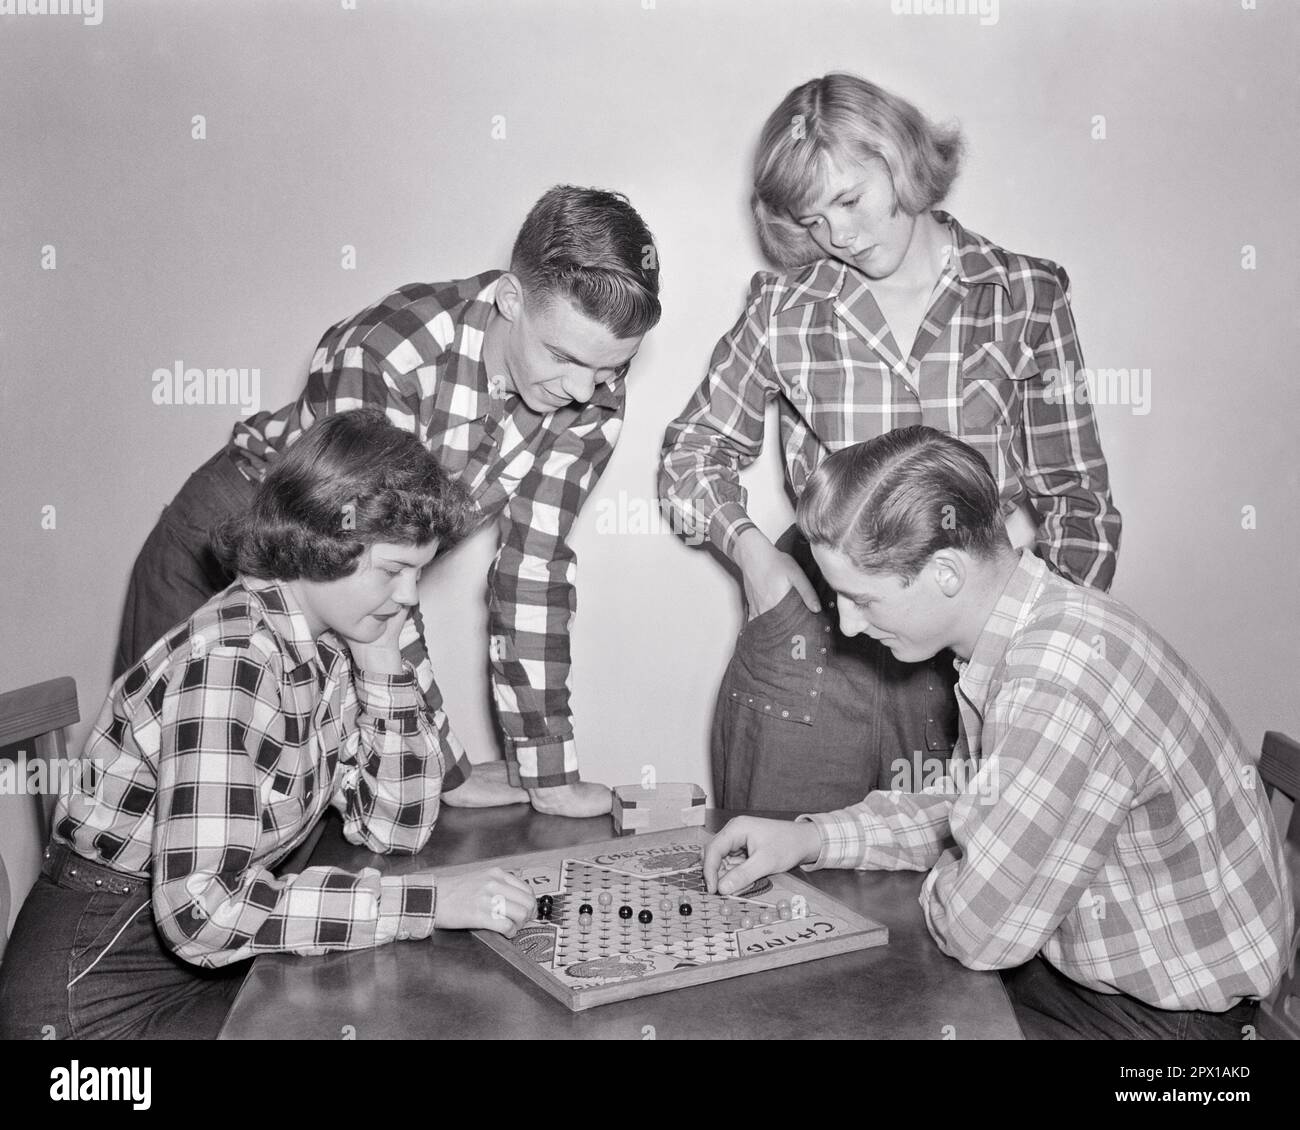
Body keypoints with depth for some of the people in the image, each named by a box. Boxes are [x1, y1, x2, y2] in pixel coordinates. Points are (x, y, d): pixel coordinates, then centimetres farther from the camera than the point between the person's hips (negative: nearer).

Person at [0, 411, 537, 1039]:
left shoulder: (330, 645, 0)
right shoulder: (229, 658, -25)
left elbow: (396, 829, 1)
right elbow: (203, 910, -32)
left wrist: (382, 660, -9)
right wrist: (429, 901, -29)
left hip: (219, 958, 7)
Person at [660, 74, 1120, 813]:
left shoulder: (1027, 298, 2)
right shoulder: (786, 307, 3)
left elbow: (1076, 489, 5)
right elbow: (694, 447, 13)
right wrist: (751, 551, -4)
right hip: (810, 649, 1)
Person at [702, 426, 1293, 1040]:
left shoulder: (1057, 687, -35)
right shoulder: (1020, 626, -3)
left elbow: (981, 931, -28)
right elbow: (962, 804, 10)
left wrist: (945, 873, -6)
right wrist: (812, 838, -2)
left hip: (1170, 1007, -8)